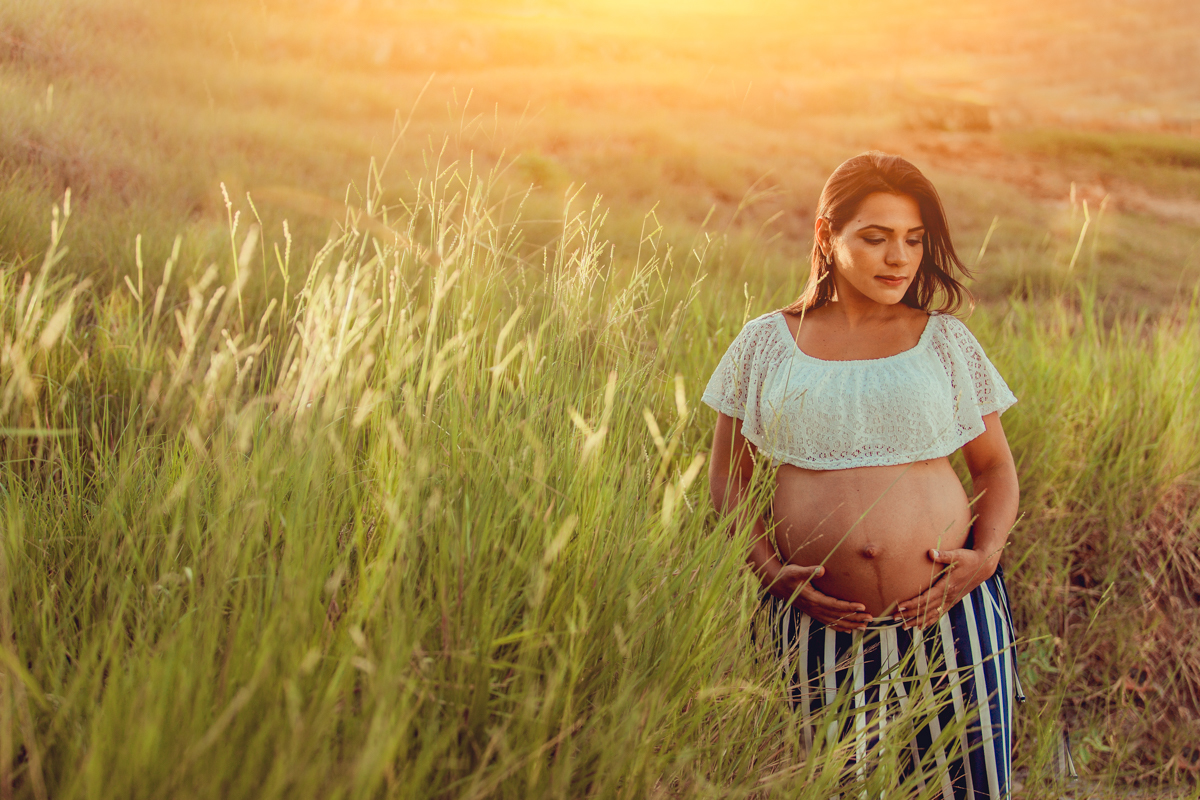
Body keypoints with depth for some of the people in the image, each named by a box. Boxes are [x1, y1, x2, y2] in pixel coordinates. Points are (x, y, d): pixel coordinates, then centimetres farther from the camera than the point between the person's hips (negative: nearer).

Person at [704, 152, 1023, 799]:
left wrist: (987, 555, -5)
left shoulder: (945, 340, 7)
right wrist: (769, 570, -5)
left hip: (947, 609, 1)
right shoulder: (764, 344, 5)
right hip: (820, 623, 0)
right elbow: (727, 478, 9)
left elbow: (994, 464, 13)